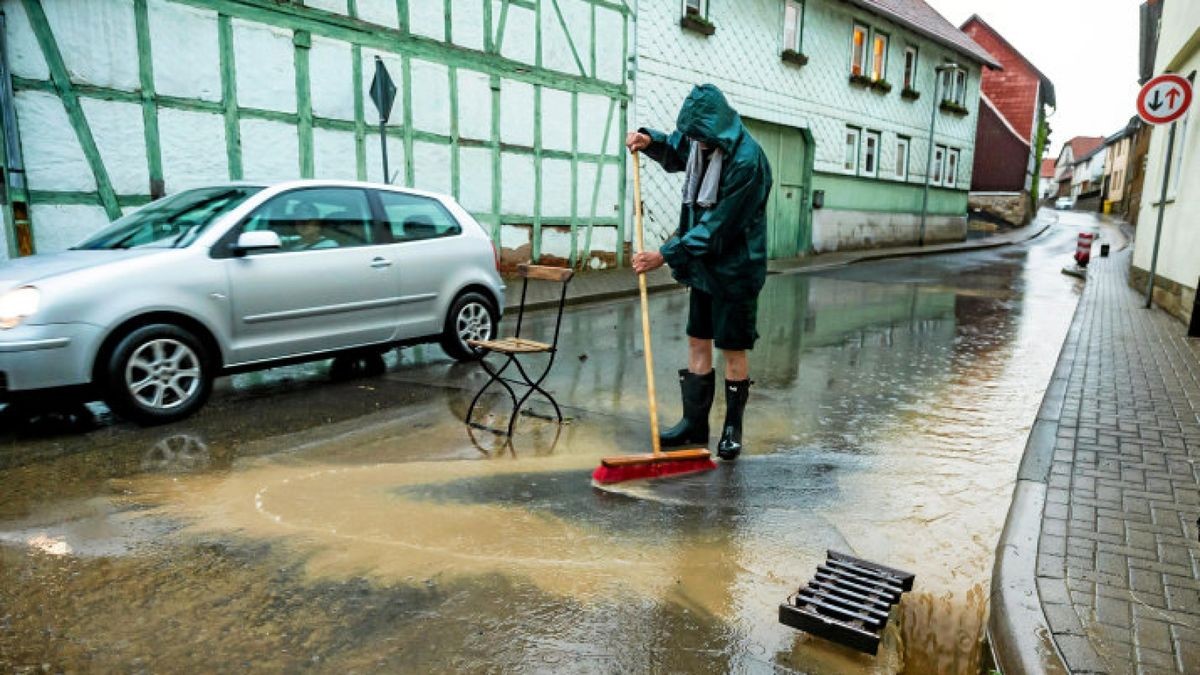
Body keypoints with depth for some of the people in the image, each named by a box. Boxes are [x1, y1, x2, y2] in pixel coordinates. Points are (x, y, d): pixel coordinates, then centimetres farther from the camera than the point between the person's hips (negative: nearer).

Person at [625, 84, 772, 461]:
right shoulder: (701, 144, 3)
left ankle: (732, 429, 17)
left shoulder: (746, 160, -22)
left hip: (736, 268, -8)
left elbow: (718, 225, -24)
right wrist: (650, 140, 5)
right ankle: (694, 423, 22)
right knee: (697, 342, 11)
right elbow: (675, 154, 27)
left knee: (733, 349, 2)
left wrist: (666, 255, -23)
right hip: (703, 264, 8)